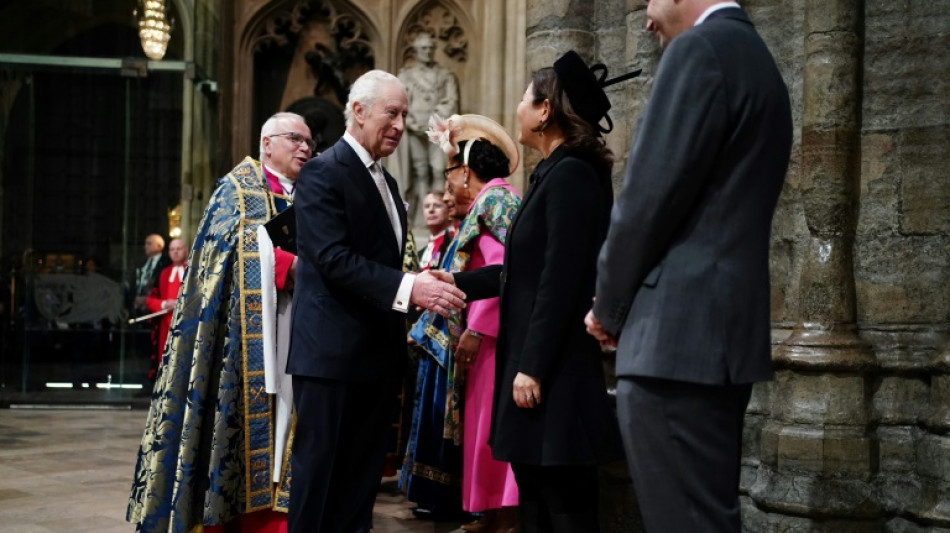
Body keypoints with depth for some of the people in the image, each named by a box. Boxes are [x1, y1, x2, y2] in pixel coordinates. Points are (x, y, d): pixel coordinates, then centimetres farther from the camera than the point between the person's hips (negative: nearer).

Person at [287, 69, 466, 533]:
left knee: (363, 473, 11)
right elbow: (333, 258, -21)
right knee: (318, 468, -2)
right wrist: (408, 288, -29)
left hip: (378, 351, 8)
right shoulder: (323, 172, -10)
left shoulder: (385, 181, 18)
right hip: (332, 350, -8)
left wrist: (424, 288, 6)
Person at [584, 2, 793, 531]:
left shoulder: (699, 49, -11)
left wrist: (609, 306, -1)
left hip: (679, 330, -10)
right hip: (725, 326, 10)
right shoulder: (756, 59, 19)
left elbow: (649, 197, -15)